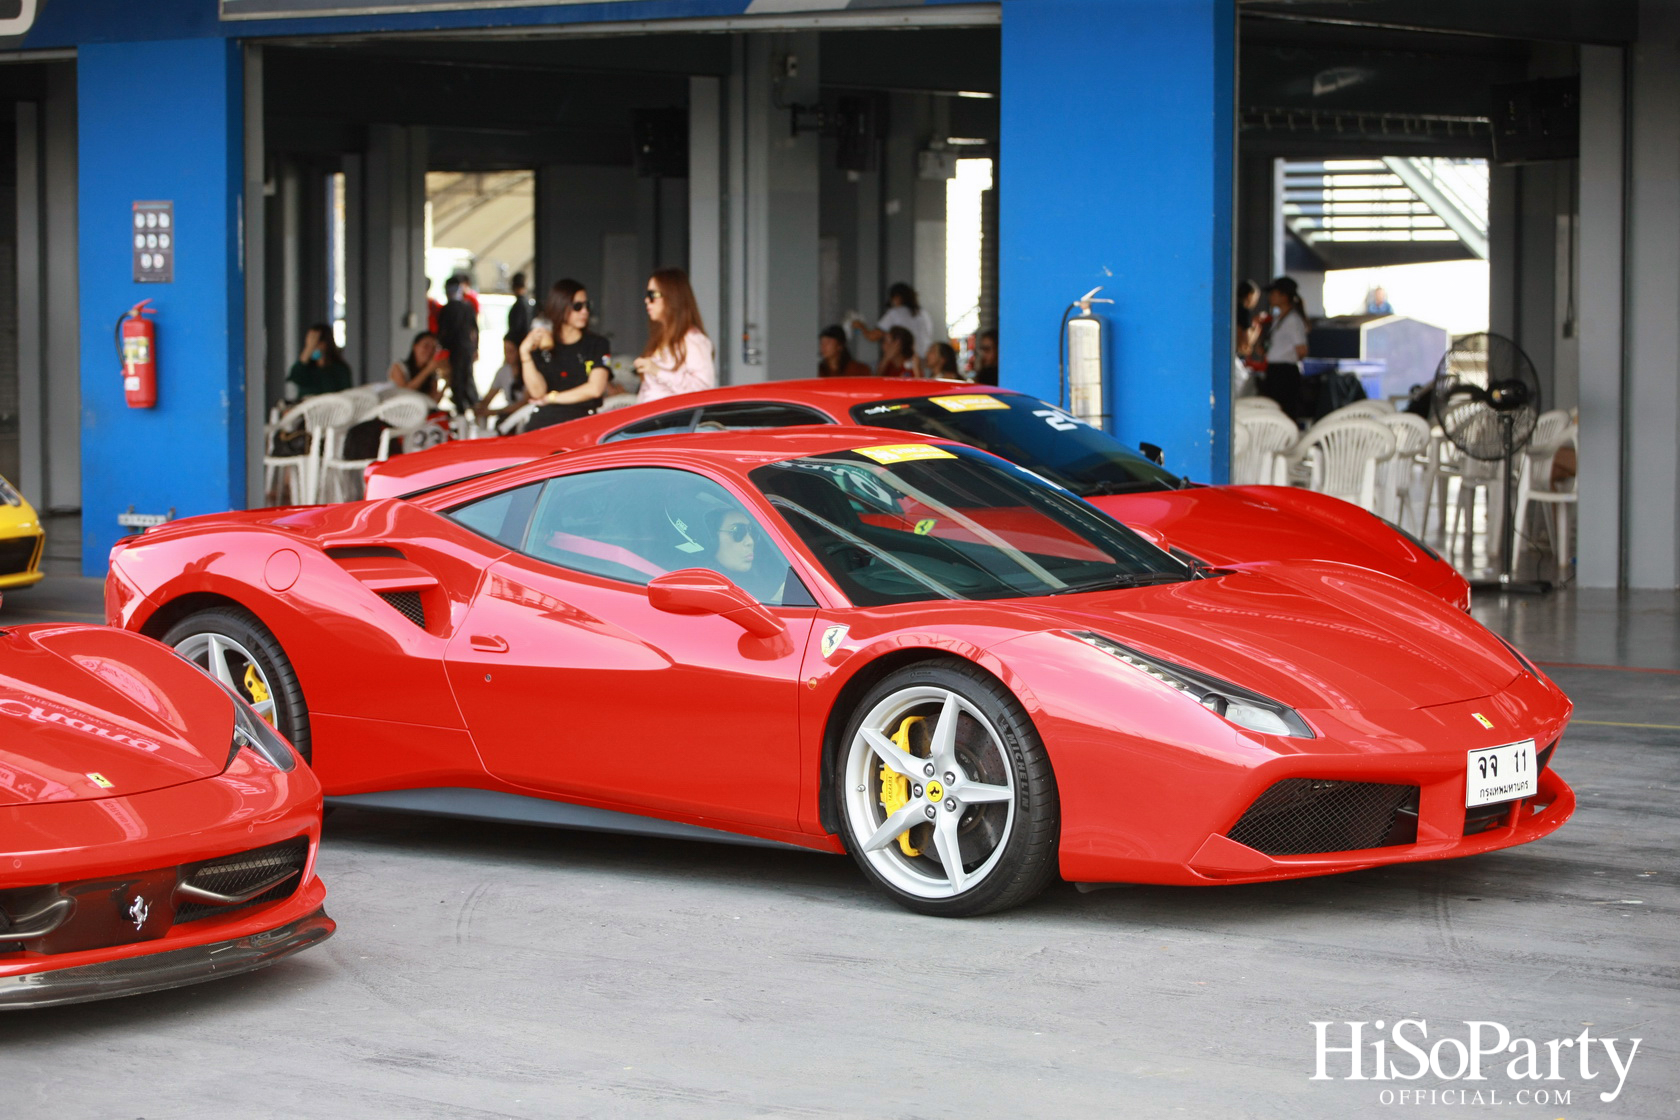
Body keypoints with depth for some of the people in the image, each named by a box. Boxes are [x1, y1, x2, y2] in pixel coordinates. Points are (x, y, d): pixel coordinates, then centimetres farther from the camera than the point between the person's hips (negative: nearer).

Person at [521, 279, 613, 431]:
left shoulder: (597, 344, 8)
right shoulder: (541, 347, 11)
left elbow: (595, 389, -3)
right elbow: (538, 392, -1)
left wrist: (552, 398, 3)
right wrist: (525, 354, -9)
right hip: (543, 423, 1)